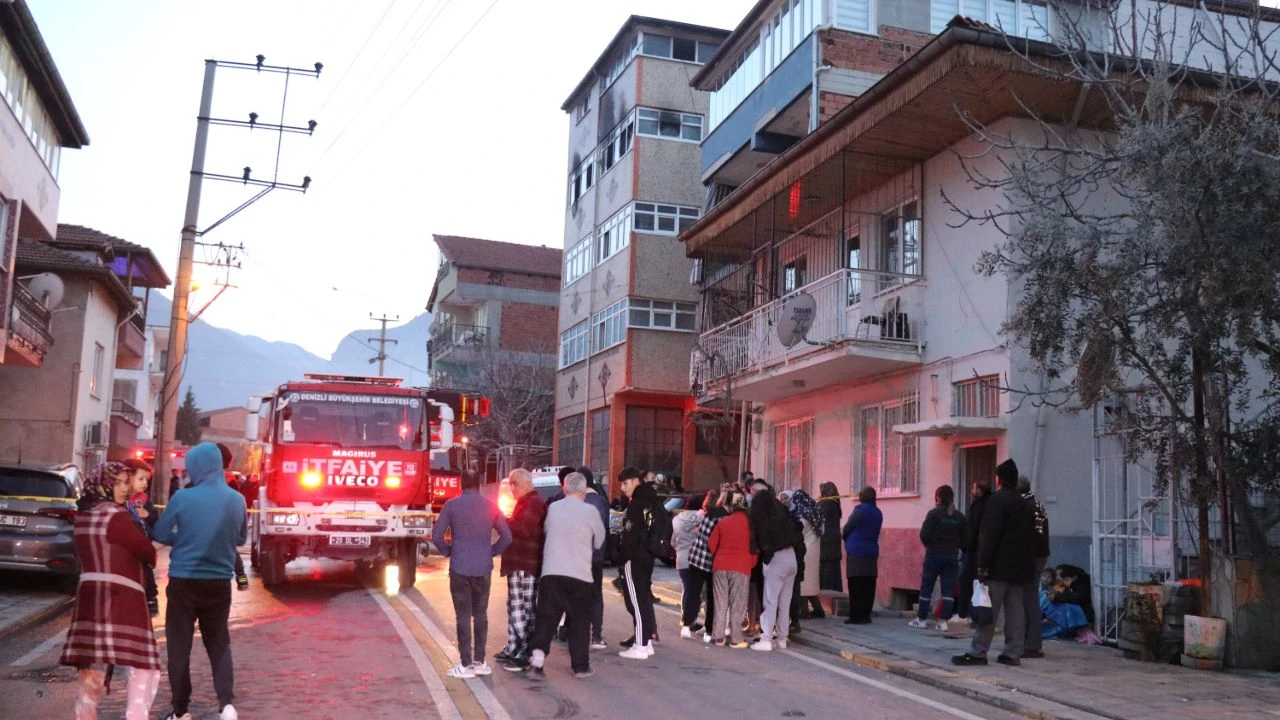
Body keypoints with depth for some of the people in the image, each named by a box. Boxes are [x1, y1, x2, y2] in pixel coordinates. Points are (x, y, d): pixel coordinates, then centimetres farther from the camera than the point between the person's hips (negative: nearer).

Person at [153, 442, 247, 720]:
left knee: (179, 646, 9)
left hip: (184, 581, -3)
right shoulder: (237, 500, -2)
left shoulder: (183, 498, -13)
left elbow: (161, 534, 0)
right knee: (219, 643, 12)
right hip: (219, 583, 3)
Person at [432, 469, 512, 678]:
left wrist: (448, 551, 9)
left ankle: (466, 665, 2)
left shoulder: (452, 505, -4)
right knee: (481, 615, 12)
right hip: (483, 568, 2)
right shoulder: (490, 506, 2)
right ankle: (480, 662, 15)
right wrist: (491, 552, 11)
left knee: (463, 616, 2)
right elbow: (507, 536, 0)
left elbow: (437, 536, -7)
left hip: (459, 568, -2)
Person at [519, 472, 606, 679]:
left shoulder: (553, 508, 4)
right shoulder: (590, 512, -4)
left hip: (551, 572, 2)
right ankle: (580, 666, 14)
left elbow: (547, 532, 13)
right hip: (579, 574, -2)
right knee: (579, 621, 10)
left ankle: (537, 657, -7)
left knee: (546, 617, 8)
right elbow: (599, 542, 8)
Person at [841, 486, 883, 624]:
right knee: (868, 585, 9)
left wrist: (844, 536, 17)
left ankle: (856, 616, -4)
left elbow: (846, 529, -5)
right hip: (872, 552, 7)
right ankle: (865, 615, 12)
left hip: (856, 552, -7)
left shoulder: (859, 509, -10)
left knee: (856, 586, -4)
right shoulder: (878, 513, 12)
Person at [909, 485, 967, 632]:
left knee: (926, 587, 6)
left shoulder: (933, 514, -10)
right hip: (952, 556, 3)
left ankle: (922, 619, 12)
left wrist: (929, 545, 4)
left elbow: (924, 534, -14)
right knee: (948, 589, 5)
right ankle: (944, 621, 1)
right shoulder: (960, 517, 3)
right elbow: (965, 538, 3)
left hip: (934, 554, -3)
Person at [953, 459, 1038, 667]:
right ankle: (1013, 653, 8)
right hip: (1019, 567, 8)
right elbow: (1031, 537, 19)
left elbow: (989, 535, -16)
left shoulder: (997, 500, -10)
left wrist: (983, 564, -16)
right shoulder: (1025, 505, 16)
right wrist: (1027, 567, 21)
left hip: (999, 566, -8)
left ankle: (978, 652, -5)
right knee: (1015, 610, 8)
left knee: (988, 610, -6)